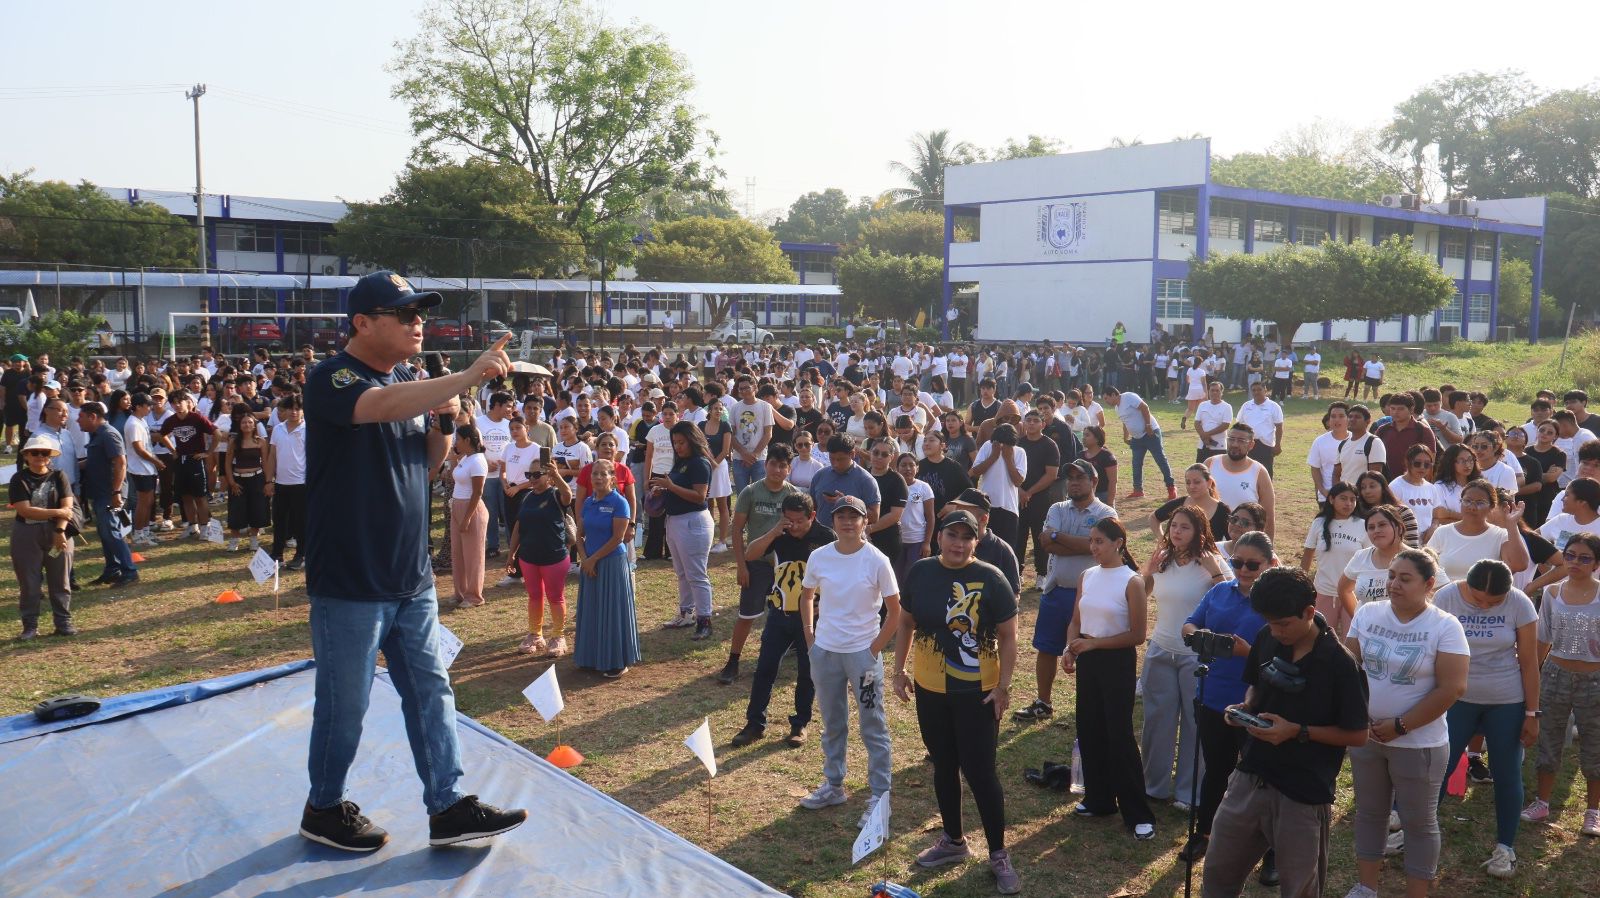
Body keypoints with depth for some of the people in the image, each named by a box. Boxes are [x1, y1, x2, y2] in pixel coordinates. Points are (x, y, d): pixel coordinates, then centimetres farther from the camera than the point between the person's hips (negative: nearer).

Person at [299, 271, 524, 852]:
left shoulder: (410, 381, 10)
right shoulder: (331, 379, -14)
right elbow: (380, 405, -36)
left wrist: (444, 419, -3)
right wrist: (467, 378, -41)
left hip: (411, 578, 7)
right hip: (350, 583, -7)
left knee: (431, 691, 9)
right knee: (345, 704, 6)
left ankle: (447, 809, 17)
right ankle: (324, 808, 27)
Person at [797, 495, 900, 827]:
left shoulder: (877, 561, -12)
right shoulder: (819, 557, -3)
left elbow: (894, 612, -6)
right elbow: (806, 595, 14)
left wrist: (875, 650, -9)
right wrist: (810, 638, 7)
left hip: (863, 653, -4)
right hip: (825, 651, 4)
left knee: (873, 726, 4)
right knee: (832, 723, 18)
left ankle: (880, 796, 14)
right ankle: (833, 786, 33)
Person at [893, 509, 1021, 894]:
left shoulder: (990, 578, -13)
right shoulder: (920, 572, -2)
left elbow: (1008, 636, -8)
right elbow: (906, 623, 9)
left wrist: (1003, 687, -11)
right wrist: (899, 670, 8)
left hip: (977, 693, -4)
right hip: (929, 690, 4)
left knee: (980, 771, 0)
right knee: (944, 767, 17)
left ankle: (998, 854, 16)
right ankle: (953, 840, 34)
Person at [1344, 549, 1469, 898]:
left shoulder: (1445, 627, -14)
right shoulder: (1367, 613, -1)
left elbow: (1451, 689, -17)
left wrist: (1399, 726, -16)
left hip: (1418, 743, -4)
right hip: (1365, 735, 4)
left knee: (1418, 822, 10)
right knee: (1369, 812, 17)